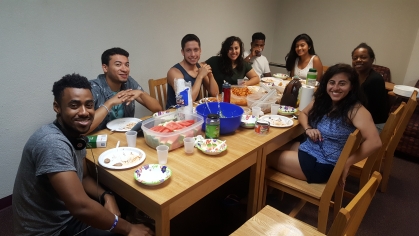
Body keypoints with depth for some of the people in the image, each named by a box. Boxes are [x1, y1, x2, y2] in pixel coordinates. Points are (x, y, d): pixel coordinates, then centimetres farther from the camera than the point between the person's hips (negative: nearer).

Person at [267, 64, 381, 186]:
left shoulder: (355, 110, -21)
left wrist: (346, 163, -22)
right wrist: (308, 129, -6)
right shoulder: (322, 99, 1)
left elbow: (375, 142, -30)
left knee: (268, 156, -5)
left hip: (323, 164, -7)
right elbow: (303, 113, 16)